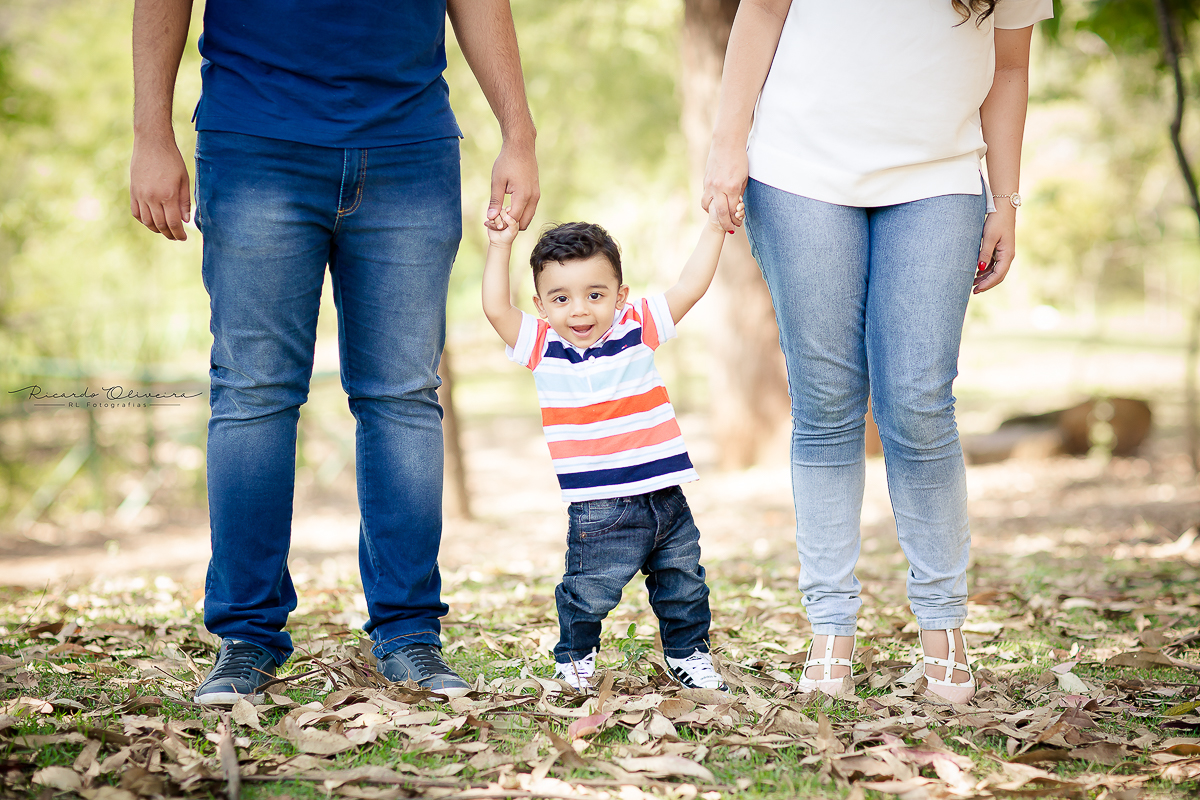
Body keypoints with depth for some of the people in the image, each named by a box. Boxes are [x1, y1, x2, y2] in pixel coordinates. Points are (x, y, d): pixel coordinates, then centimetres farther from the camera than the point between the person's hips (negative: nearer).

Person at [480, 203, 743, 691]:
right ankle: (574, 658, 21)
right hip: (599, 508, -3)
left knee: (684, 584, 14)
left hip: (665, 496, 3)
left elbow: (690, 287, 2)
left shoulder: (637, 328, 2)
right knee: (589, 593, -4)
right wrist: (500, 247, -10)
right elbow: (496, 308, -11)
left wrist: (714, 228, 1)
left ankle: (688, 654, 35)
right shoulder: (541, 345, -1)